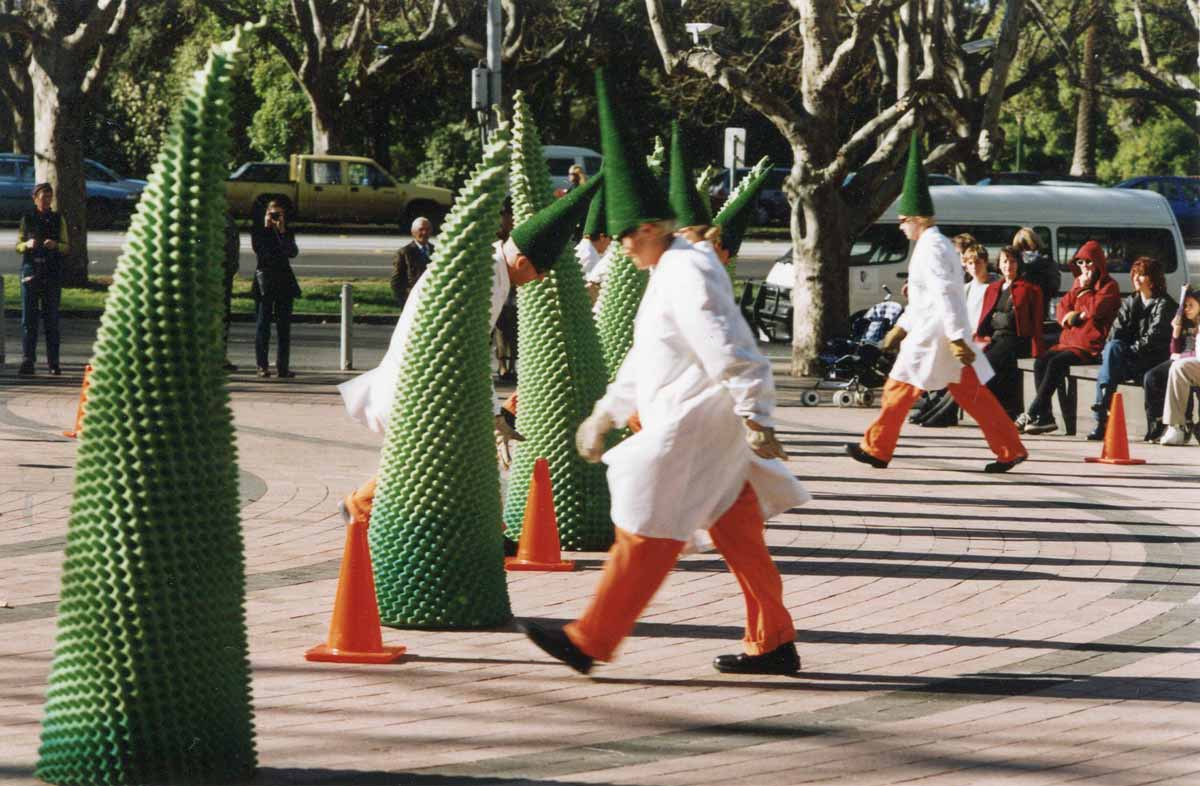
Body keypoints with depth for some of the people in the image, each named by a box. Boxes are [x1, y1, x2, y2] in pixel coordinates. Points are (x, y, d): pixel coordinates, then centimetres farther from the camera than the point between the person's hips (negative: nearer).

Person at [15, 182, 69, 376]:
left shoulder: (58, 219, 8)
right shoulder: (27, 218, 7)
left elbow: (67, 248, 8)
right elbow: (18, 246, 9)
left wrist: (56, 245, -13)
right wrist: (27, 245, -13)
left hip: (52, 273, 0)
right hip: (31, 272, 0)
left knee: (51, 320, 2)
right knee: (28, 318, -5)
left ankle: (53, 363, 6)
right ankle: (27, 362, -6)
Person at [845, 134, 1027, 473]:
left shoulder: (931, 249, -15)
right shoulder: (937, 245, 18)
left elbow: (945, 296, -23)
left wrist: (956, 338, -28)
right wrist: (901, 328, 30)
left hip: (933, 338, -10)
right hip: (950, 335, 10)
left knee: (899, 388, 3)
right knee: (971, 393, 7)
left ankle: (876, 449, 13)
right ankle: (1010, 449, 2)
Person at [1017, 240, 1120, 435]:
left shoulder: (1109, 286, 1)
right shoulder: (1079, 283, 23)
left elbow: (1095, 310, -15)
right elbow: (1061, 309, 17)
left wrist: (1084, 289, -7)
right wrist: (1069, 316, -4)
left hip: (1091, 346, -7)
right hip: (1069, 341, 7)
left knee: (1056, 363, -28)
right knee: (1041, 361, -19)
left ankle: (1032, 414, -28)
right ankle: (1044, 416, -24)